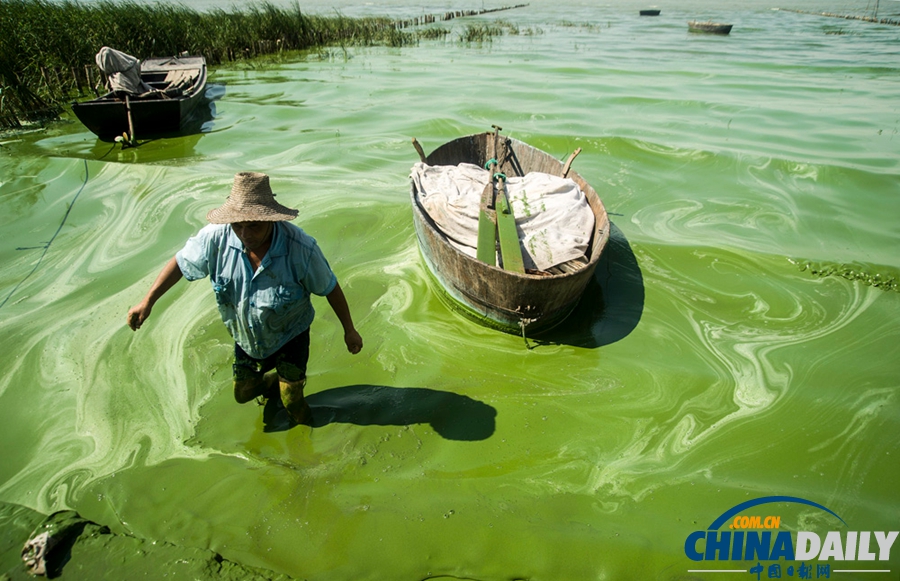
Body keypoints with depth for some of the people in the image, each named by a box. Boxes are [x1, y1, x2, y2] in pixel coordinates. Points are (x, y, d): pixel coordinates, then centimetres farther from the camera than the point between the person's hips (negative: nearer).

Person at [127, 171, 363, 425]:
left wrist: (349, 330, -8)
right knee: (243, 393, 22)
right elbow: (181, 262, -8)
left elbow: (330, 288, -19)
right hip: (245, 337, 4)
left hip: (290, 337, -4)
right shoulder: (216, 236, -27)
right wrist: (148, 302, -5)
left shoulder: (301, 248, -34)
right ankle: (274, 382, 56)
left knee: (292, 402, 3)